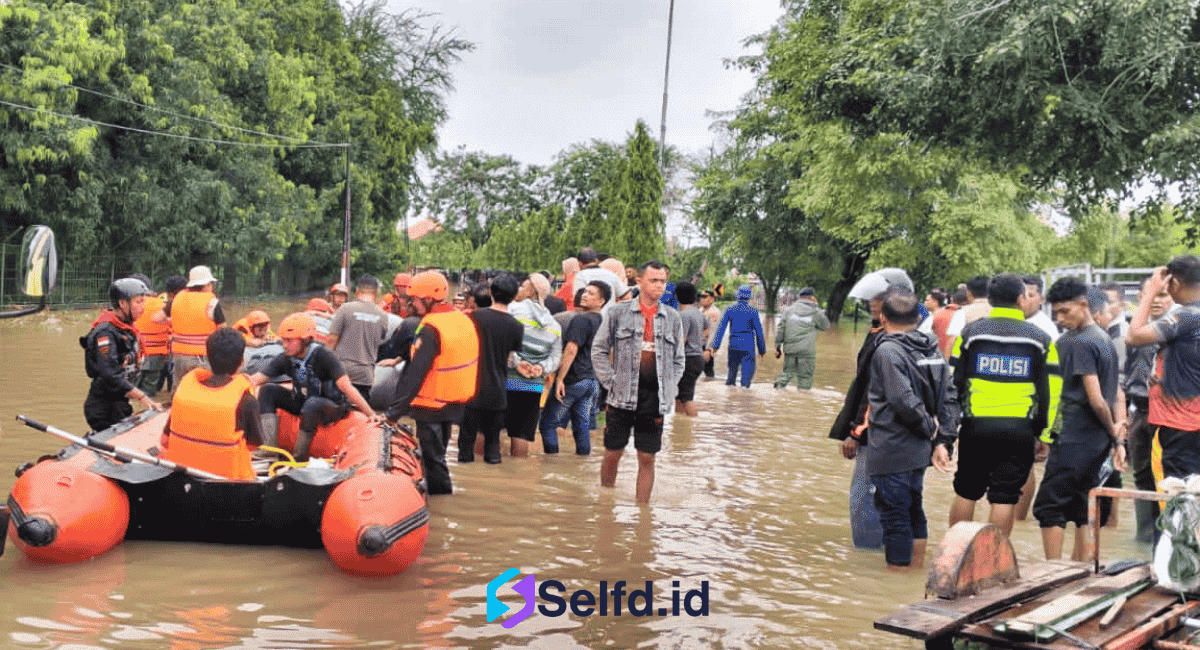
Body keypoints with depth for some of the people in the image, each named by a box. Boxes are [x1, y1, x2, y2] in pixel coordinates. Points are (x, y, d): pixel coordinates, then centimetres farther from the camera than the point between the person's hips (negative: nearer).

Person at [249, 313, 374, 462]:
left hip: (333, 406, -6)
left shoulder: (322, 356, -23)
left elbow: (347, 388, -28)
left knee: (312, 403, -39)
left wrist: (372, 416, -29)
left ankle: (299, 457, -26)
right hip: (302, 403, 6)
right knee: (267, 391, -11)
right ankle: (270, 446, -20)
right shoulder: (286, 359, -7)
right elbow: (255, 380, -7)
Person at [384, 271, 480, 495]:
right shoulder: (463, 320, 4)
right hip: (454, 403, 9)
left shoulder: (431, 329, -22)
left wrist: (394, 411, -26)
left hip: (432, 406, -9)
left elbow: (415, 373, -26)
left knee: (433, 458, 2)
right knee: (437, 453, 22)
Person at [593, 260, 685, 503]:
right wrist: (611, 382, -3)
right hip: (622, 397, -1)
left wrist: (668, 390, 4)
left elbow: (679, 360, 15)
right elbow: (599, 350, 5)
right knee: (613, 454, 5)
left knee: (647, 458, 4)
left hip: (655, 399, 1)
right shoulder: (619, 313, 2)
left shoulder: (673, 318, 8)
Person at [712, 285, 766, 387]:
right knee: (748, 369, 1)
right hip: (748, 345, -3)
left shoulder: (729, 309, 2)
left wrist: (716, 345, 5)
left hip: (733, 344, 3)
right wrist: (761, 349, 7)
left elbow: (721, 328, 1)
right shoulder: (753, 311, -3)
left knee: (732, 369, 18)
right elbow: (758, 330, 0)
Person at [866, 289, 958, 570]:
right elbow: (949, 399, 7)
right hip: (919, 451, 8)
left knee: (895, 518, -1)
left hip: (891, 452, -8)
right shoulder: (932, 349, 9)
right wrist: (942, 441, 5)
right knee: (914, 511, 21)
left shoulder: (887, 351, -15)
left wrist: (929, 428, -8)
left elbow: (904, 401, -24)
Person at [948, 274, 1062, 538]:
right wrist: (1044, 432, 9)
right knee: (1005, 497, 4)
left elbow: (953, 382, 5)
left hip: (976, 427, 1)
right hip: (1020, 430, -1)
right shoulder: (1041, 340, 5)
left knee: (966, 494, 13)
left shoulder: (970, 332, 4)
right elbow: (1051, 390, 3)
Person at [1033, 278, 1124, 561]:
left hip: (1075, 438, -9)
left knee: (1049, 506, -3)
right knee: (1081, 506, 14)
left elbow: (1096, 400, -17)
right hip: (1098, 441, 9)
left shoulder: (1078, 343, -15)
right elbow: (1115, 396, 16)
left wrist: (1113, 430, -2)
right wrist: (1118, 439, 12)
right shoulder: (1105, 339, 15)